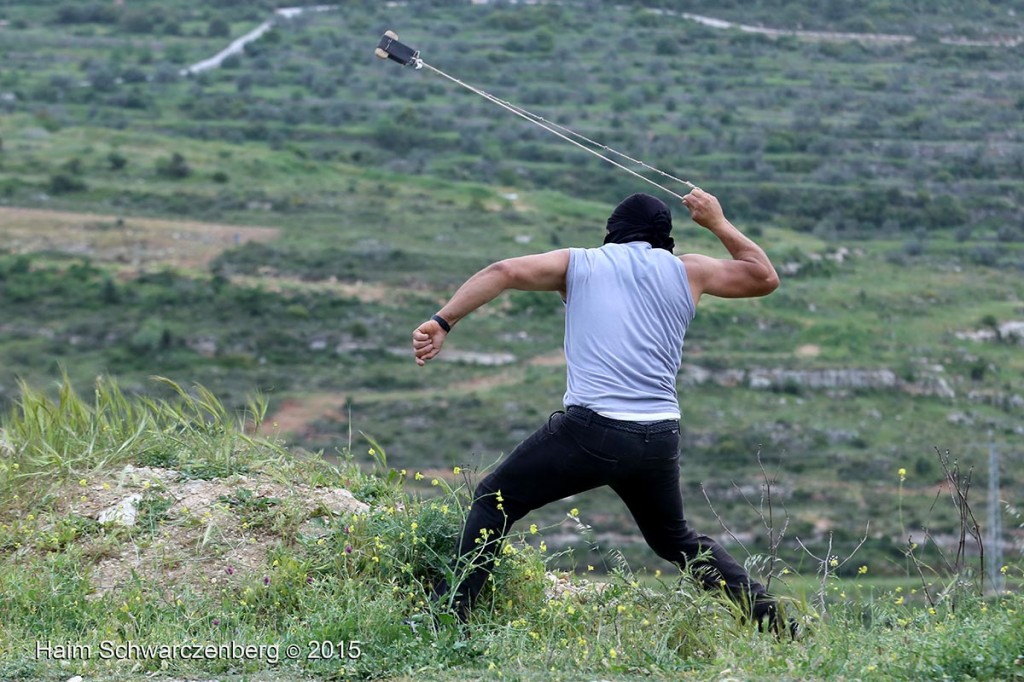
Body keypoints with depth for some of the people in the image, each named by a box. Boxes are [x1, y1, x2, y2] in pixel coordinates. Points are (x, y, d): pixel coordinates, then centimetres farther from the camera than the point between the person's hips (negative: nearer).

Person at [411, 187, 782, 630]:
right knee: (675, 539, 27)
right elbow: (766, 277, 27)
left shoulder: (577, 264, 12)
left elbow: (505, 272, -4)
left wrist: (443, 322, -10)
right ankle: (765, 614, 20)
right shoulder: (686, 271, 16)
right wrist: (718, 223, 37)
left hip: (590, 429, -4)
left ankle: (449, 611, -3)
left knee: (493, 502, 10)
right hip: (660, 439, 4)